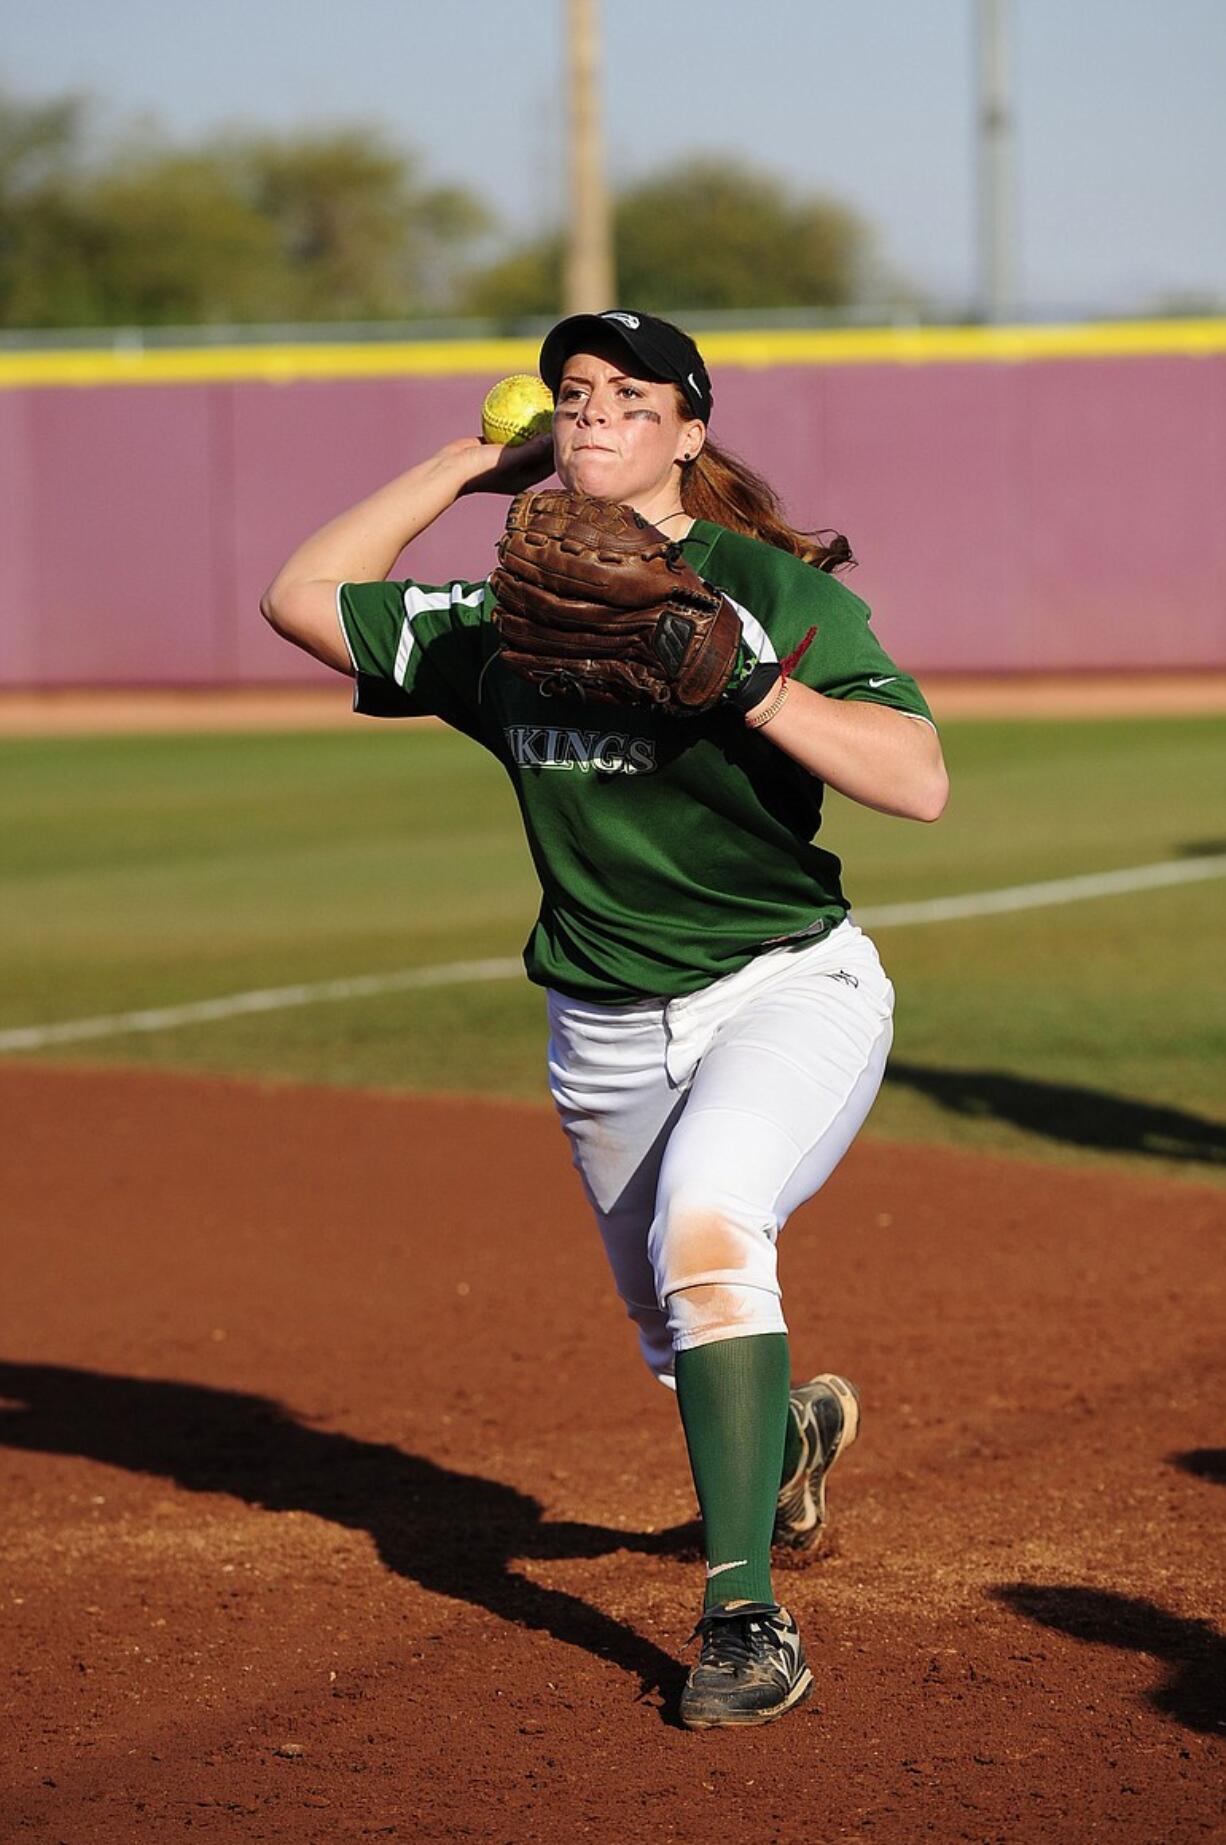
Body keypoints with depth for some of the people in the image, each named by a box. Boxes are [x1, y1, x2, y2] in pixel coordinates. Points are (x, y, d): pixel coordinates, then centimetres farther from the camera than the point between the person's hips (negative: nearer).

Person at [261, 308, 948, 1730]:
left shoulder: (773, 592, -11)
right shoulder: (505, 623, 4)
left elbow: (921, 782, -20)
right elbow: (302, 596, 10)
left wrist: (748, 685, -31)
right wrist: (472, 466, 9)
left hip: (791, 990, -5)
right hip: (609, 1033, 6)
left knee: (705, 1236, -32)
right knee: (680, 1341, 16)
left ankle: (746, 1616, -29)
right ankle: (791, 1435, 54)